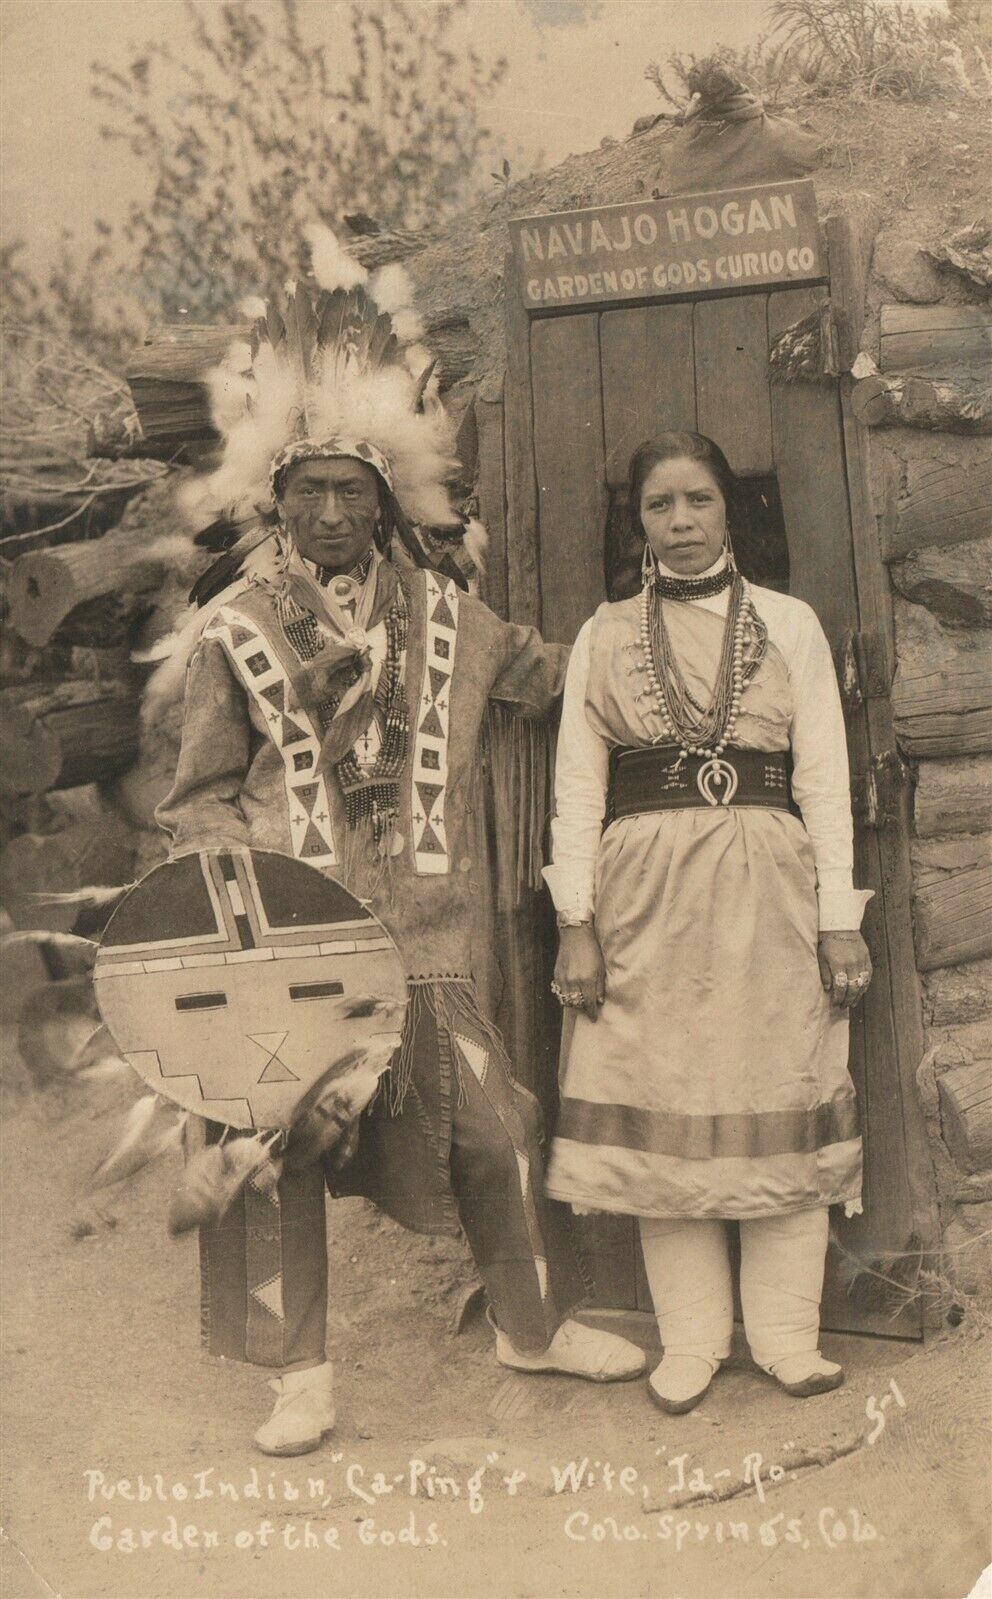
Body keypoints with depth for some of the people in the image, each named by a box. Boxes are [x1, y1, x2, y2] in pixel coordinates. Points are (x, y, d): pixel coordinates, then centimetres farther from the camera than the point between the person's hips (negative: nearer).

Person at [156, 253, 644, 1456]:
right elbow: (203, 793, 5)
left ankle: (534, 1323, 30)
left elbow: (547, 677, 24)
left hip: (420, 934, 2)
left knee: (493, 1127, 7)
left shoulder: (443, 618, 11)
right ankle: (302, 1377, 18)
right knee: (276, 1147, 1)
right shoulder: (235, 629, 3)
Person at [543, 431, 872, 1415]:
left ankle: (786, 1335, 13)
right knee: (661, 1109, 1)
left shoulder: (789, 625, 10)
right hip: (647, 894, 0)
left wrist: (838, 917, -1)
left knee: (782, 1109, 1)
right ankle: (689, 1342, 13)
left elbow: (825, 777, 6)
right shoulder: (603, 638, 10)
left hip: (769, 888, 0)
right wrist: (575, 921, -3)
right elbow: (577, 785, 7)